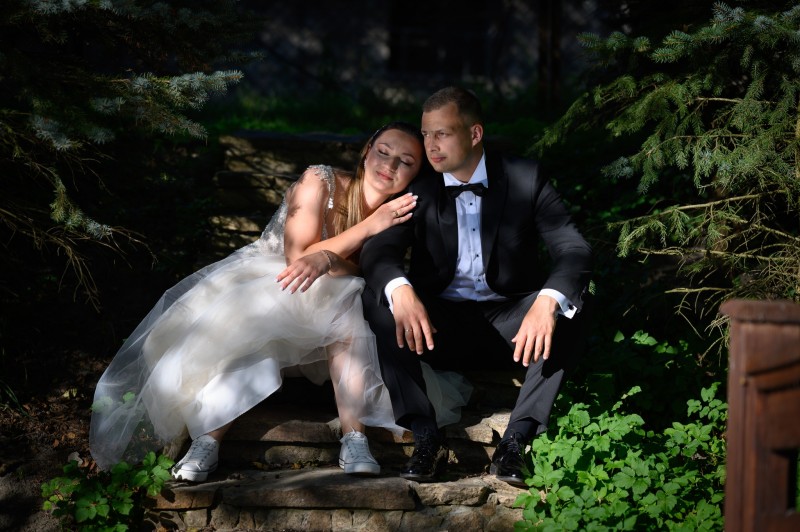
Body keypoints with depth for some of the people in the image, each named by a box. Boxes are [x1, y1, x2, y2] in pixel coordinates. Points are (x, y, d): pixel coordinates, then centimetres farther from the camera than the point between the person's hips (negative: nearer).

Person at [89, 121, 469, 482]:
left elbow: (366, 277, -11)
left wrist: (326, 258, -34)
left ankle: (354, 439, -33)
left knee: (350, 313, -30)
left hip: (325, 299, 3)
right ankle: (207, 441, -31)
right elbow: (297, 257, -18)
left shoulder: (398, 212, -2)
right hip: (258, 280, -3)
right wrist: (368, 227, -25)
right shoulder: (321, 182, -14)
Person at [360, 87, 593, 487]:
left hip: (512, 328, -1)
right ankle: (425, 439, -26)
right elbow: (377, 251, -12)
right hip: (440, 326, 1)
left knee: (569, 303, -29)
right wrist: (400, 290, -38)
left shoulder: (525, 179, -2)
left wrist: (548, 302, -36)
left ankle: (515, 440, -28)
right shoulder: (418, 191, 2)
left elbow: (573, 251, -13)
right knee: (378, 300, -26)